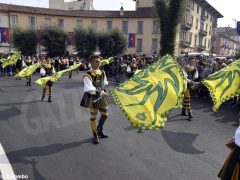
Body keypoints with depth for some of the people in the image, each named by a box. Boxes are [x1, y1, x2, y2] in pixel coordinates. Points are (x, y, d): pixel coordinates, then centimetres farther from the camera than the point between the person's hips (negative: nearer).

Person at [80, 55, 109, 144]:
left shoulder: (102, 72, 4)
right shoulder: (88, 75, -17)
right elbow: (89, 89, -25)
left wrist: (103, 91, 3)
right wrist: (99, 93, -23)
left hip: (102, 97, 7)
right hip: (93, 98, -6)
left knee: (105, 115, 15)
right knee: (93, 117, 6)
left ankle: (99, 131, 38)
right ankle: (95, 135, 24)